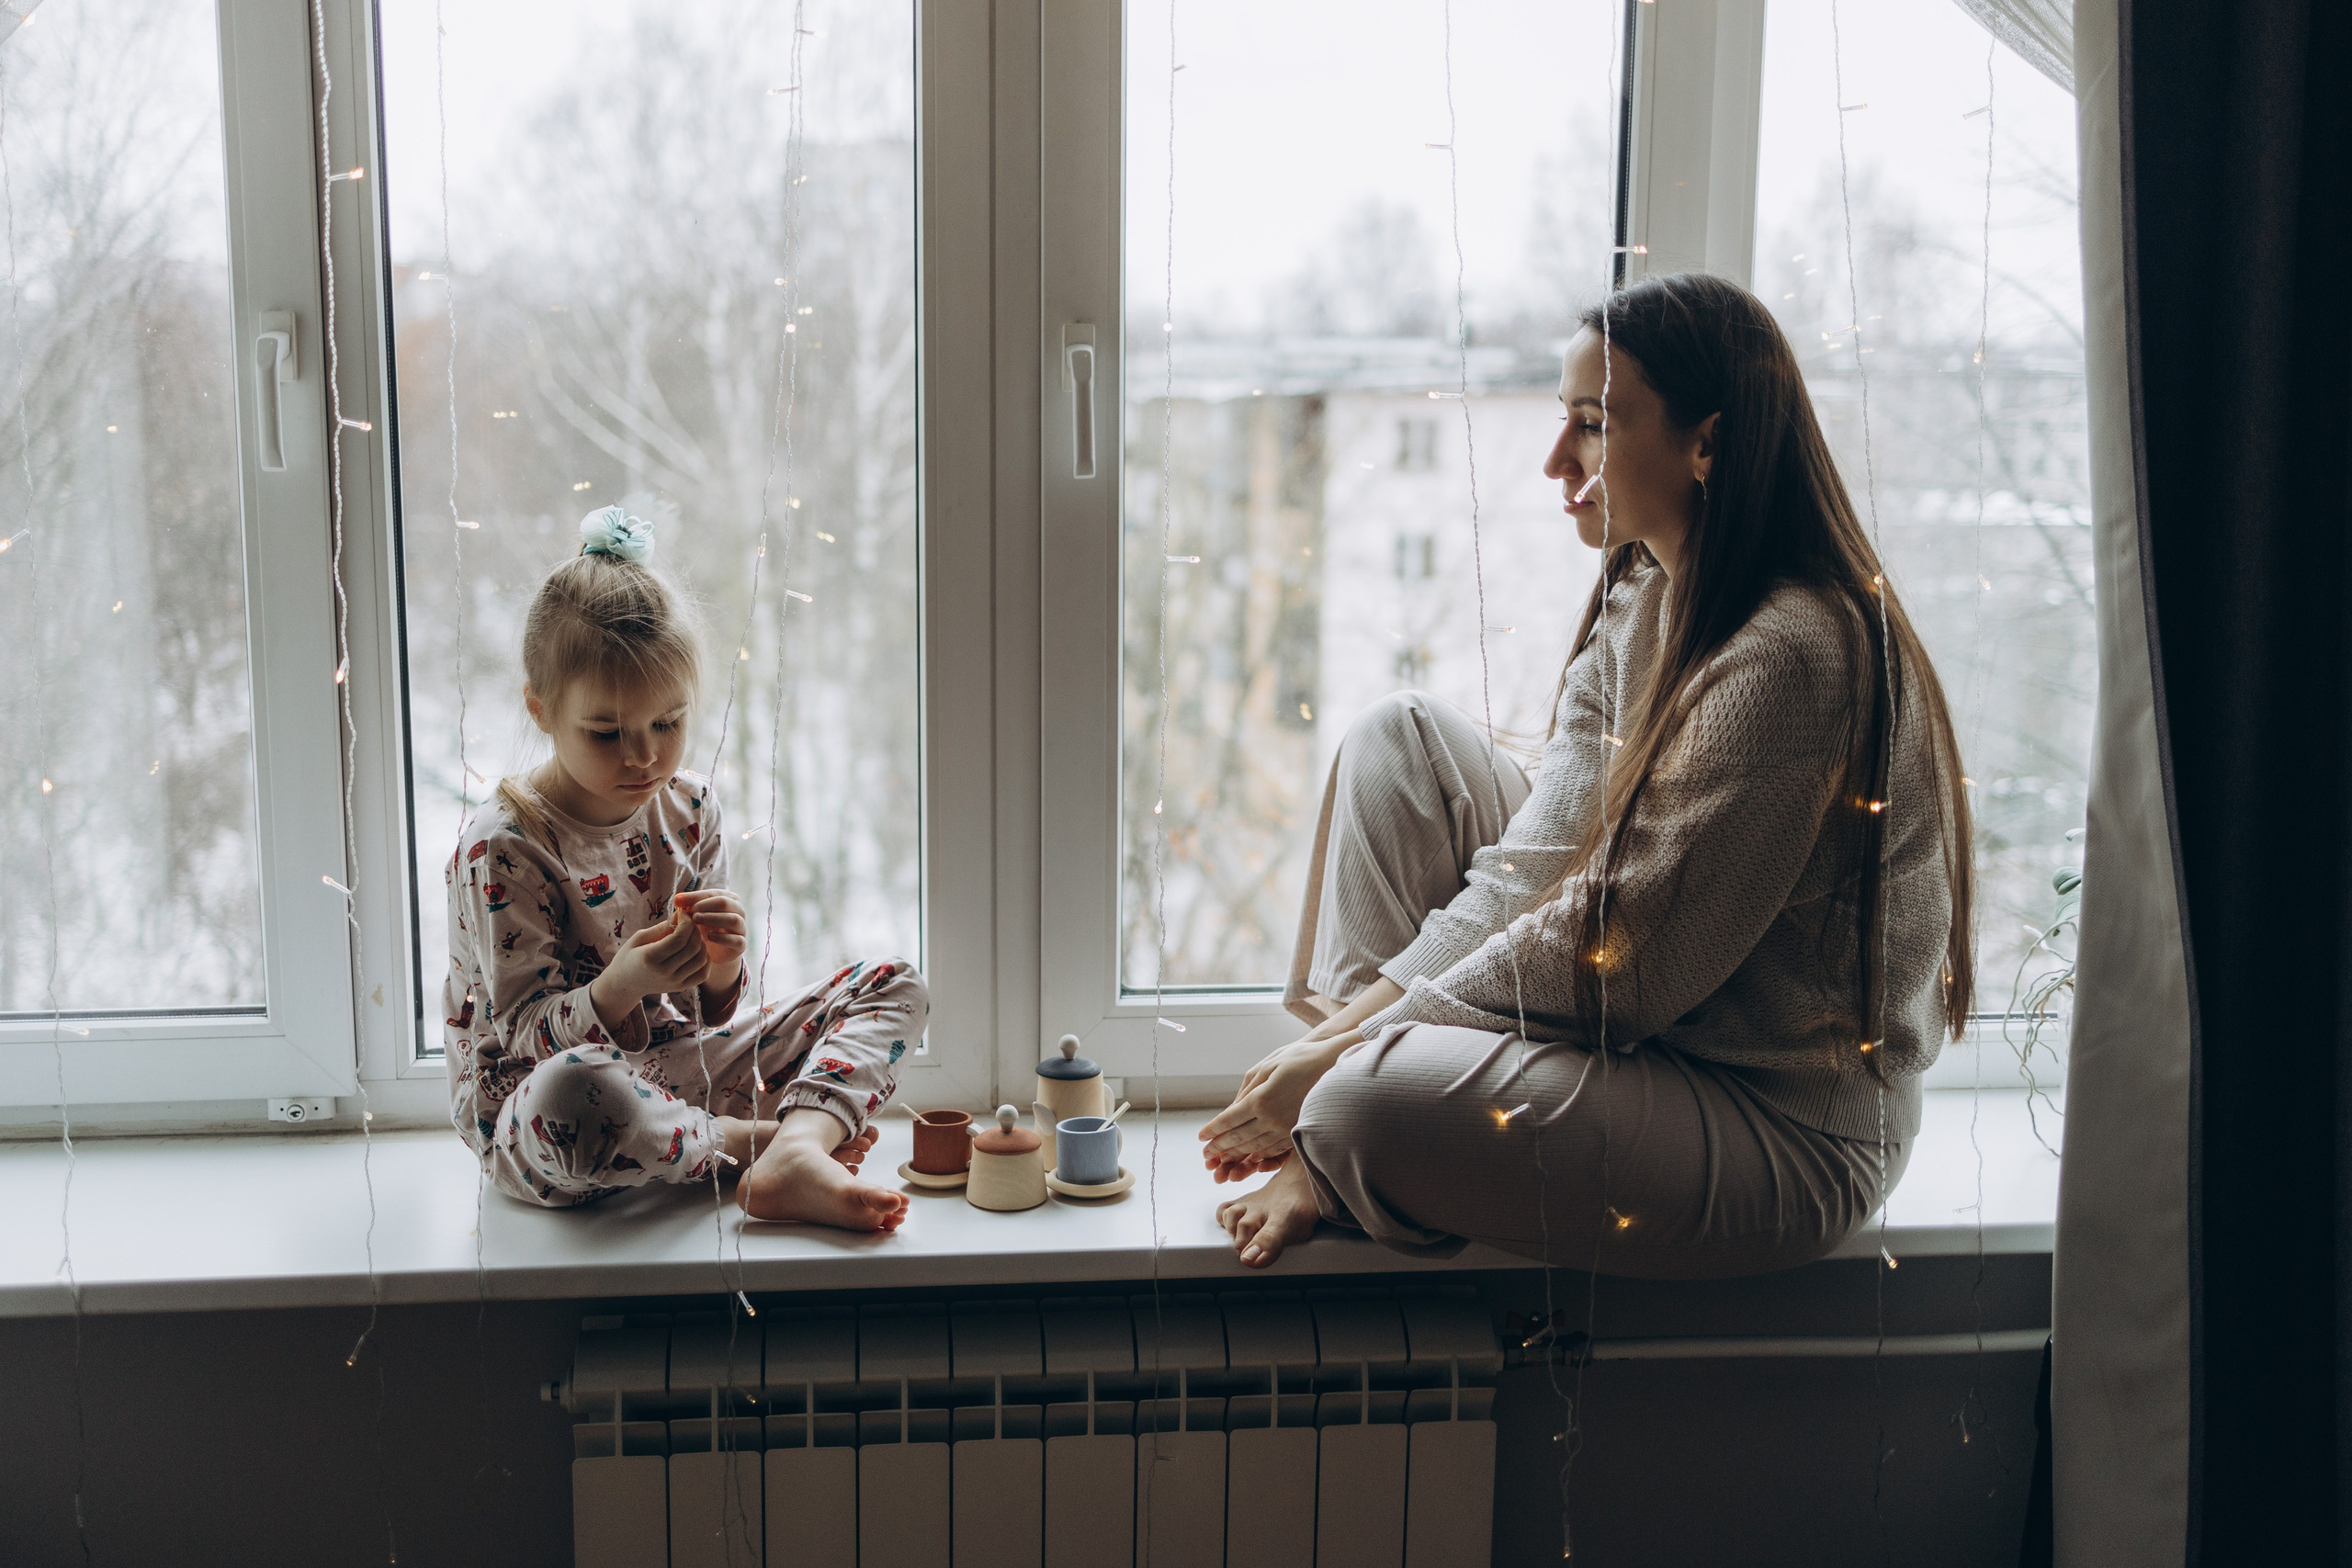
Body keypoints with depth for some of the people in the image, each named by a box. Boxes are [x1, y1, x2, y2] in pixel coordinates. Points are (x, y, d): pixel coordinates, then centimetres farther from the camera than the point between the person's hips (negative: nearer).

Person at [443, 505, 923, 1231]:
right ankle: (760, 1139, -20)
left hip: (677, 1068, 7)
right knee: (574, 1095, -46)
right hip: (528, 1107, -6)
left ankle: (793, 1157, -25)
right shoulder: (501, 850, -16)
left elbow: (710, 1015, 5)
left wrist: (721, 966, -20)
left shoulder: (688, 809, 1)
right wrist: (621, 986, -35)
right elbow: (530, 1034, -16)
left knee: (895, 983, 0)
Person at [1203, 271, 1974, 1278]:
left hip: (1783, 1134, -9)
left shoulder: (1792, 657, -26)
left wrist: (1346, 1055, -19)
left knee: (1368, 1106, -31)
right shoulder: (1643, 598, 4)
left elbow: (1622, 961, -25)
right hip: (1654, 1034, 9)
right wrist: (1365, 1012, -11)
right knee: (1402, 738, 6)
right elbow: (1538, 867, 1)